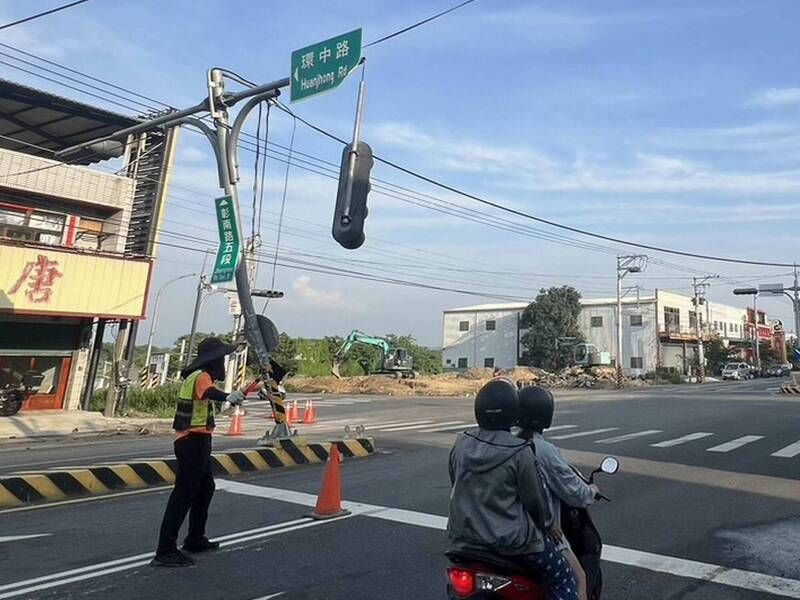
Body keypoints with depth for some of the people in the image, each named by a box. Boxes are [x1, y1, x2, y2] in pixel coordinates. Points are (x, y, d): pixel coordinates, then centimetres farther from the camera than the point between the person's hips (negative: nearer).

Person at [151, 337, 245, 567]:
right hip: (194, 441, -11)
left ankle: (195, 539, 34)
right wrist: (227, 396, -60)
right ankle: (165, 551, -4)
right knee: (184, 493, -8)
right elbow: (209, 392, -41)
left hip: (194, 441, 11)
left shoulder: (195, 376, 15)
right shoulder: (201, 377, -16)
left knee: (205, 487, 21)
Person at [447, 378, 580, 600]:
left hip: (465, 536, 5)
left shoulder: (461, 443, -6)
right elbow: (534, 500, -11)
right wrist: (543, 523, 10)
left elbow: (455, 485, 6)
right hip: (511, 540, -5)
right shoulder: (519, 451, -21)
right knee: (564, 581, 14)